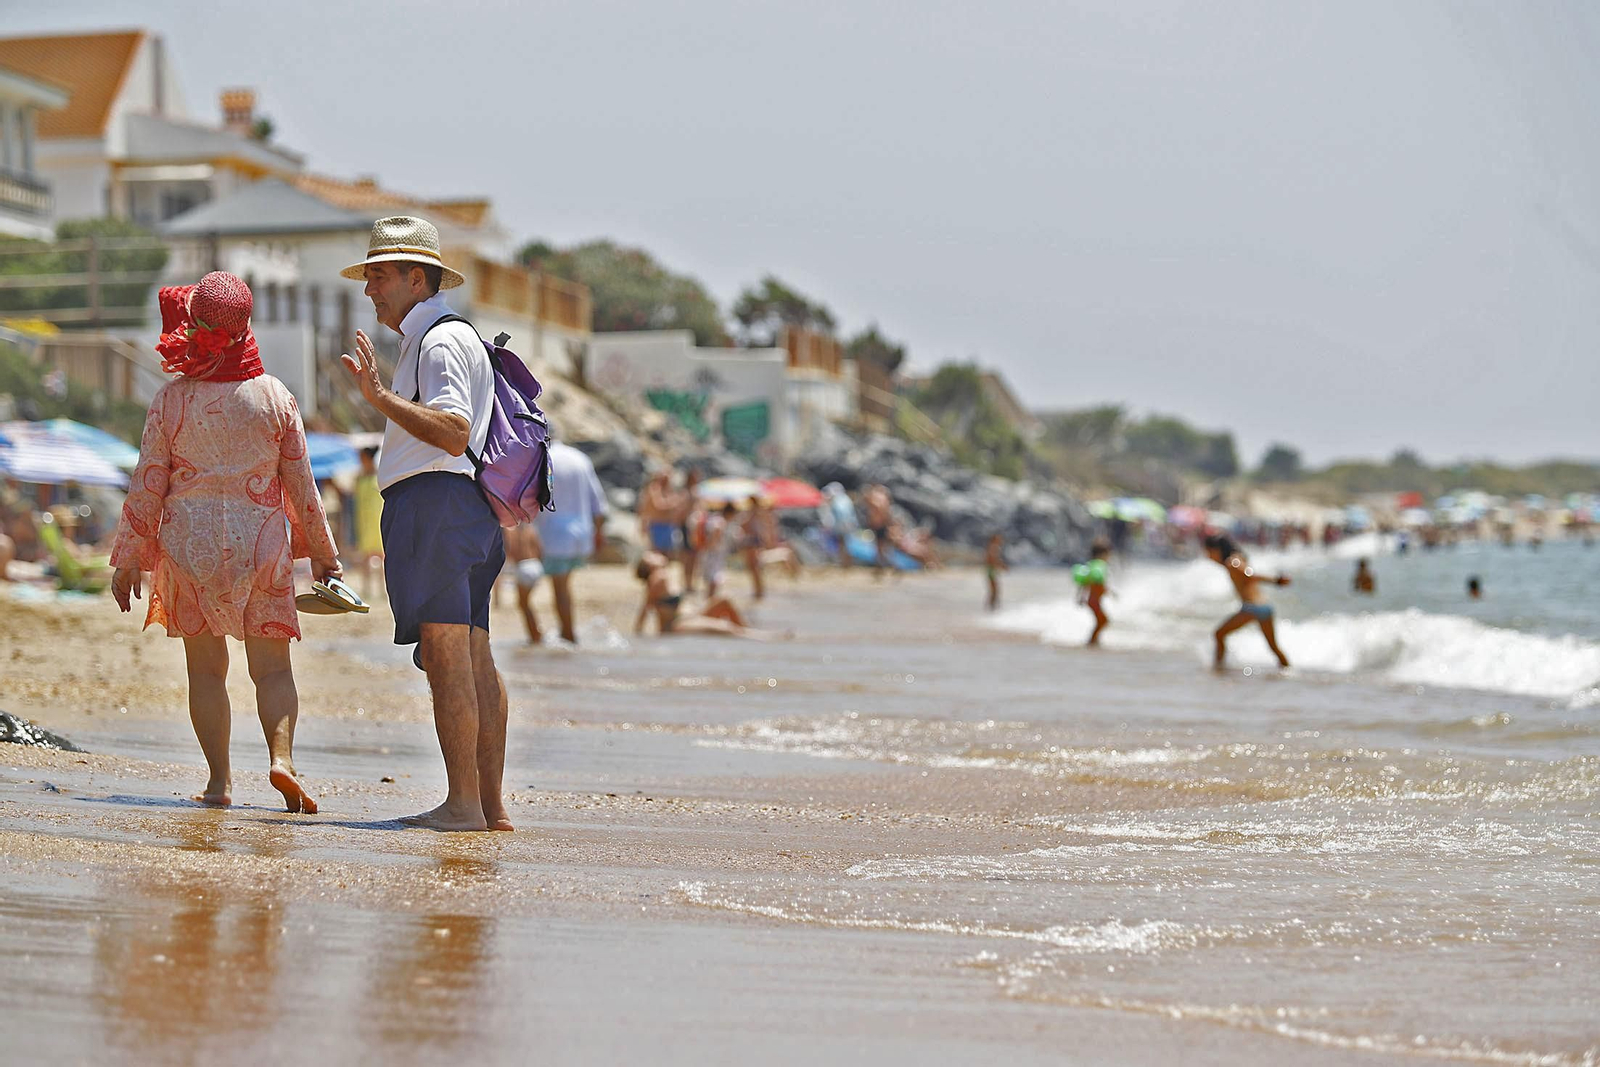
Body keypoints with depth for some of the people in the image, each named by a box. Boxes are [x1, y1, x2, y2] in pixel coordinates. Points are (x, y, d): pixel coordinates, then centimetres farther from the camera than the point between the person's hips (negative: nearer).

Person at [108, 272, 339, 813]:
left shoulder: (171, 399, -3)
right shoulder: (273, 396, -1)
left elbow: (147, 485, 0)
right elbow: (301, 483, 3)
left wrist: (129, 559, 8)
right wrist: (322, 553, 13)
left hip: (189, 542, 0)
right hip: (261, 540, 0)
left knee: (206, 668, 7)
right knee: (272, 666, 2)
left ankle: (220, 778, 1)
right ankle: (281, 754, -20)